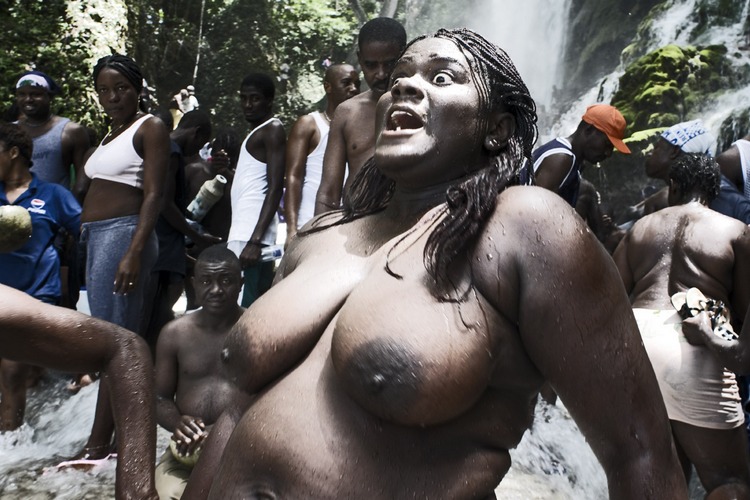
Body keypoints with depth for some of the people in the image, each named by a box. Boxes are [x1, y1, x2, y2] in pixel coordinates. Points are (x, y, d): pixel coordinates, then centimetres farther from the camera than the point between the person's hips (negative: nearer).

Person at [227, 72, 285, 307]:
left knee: (242, 307, -13)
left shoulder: (273, 130, -4)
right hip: (244, 232, 10)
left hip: (252, 233, -9)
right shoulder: (257, 132, 25)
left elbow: (275, 189, -15)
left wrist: (255, 240, -22)